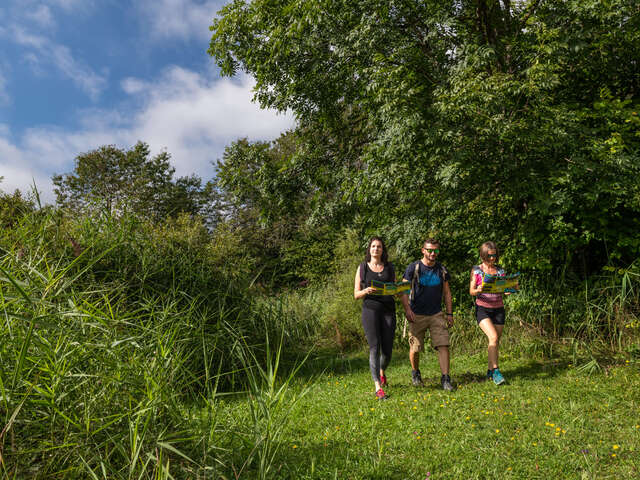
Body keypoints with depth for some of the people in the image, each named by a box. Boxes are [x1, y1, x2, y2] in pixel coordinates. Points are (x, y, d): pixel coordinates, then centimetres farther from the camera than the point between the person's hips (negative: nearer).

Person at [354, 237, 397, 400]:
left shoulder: (389, 267, 13)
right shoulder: (362, 267, 7)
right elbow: (356, 294, 6)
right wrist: (366, 291, -16)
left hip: (388, 310, 2)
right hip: (370, 309, -2)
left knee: (387, 350, 3)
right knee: (374, 348, -11)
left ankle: (381, 372, 36)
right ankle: (378, 388, -5)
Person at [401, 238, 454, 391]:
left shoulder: (441, 269, 7)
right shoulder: (414, 268, -4)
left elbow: (447, 292, 14)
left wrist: (449, 313, 8)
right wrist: (407, 309, -17)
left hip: (437, 314, 3)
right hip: (417, 315, -3)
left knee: (443, 345, -8)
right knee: (415, 348, 4)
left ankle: (445, 378, 0)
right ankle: (415, 373, 30)